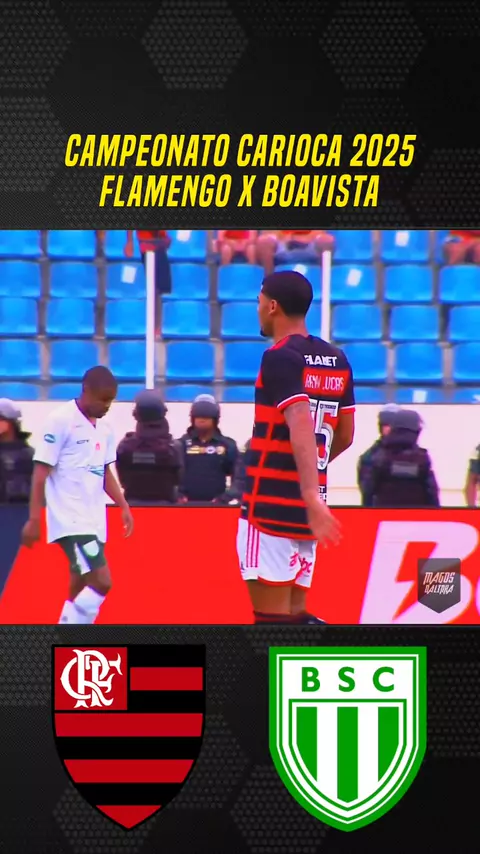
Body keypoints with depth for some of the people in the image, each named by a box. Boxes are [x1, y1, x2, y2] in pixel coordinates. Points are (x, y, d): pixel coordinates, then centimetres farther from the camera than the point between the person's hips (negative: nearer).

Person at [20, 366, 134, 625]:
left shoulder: (104, 429, 11)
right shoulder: (60, 421, -11)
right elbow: (40, 472, -11)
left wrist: (123, 506, 12)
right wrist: (34, 519, -13)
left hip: (93, 521, 8)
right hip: (71, 521, -8)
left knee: (80, 589, 9)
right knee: (101, 582, -17)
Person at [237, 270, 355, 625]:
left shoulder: (280, 357, -11)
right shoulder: (337, 360, 12)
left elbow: (301, 427, -24)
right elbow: (345, 435, 19)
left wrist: (312, 497, -33)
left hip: (271, 504, -8)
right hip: (303, 505, 8)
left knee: (272, 617, -4)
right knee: (293, 614, 15)